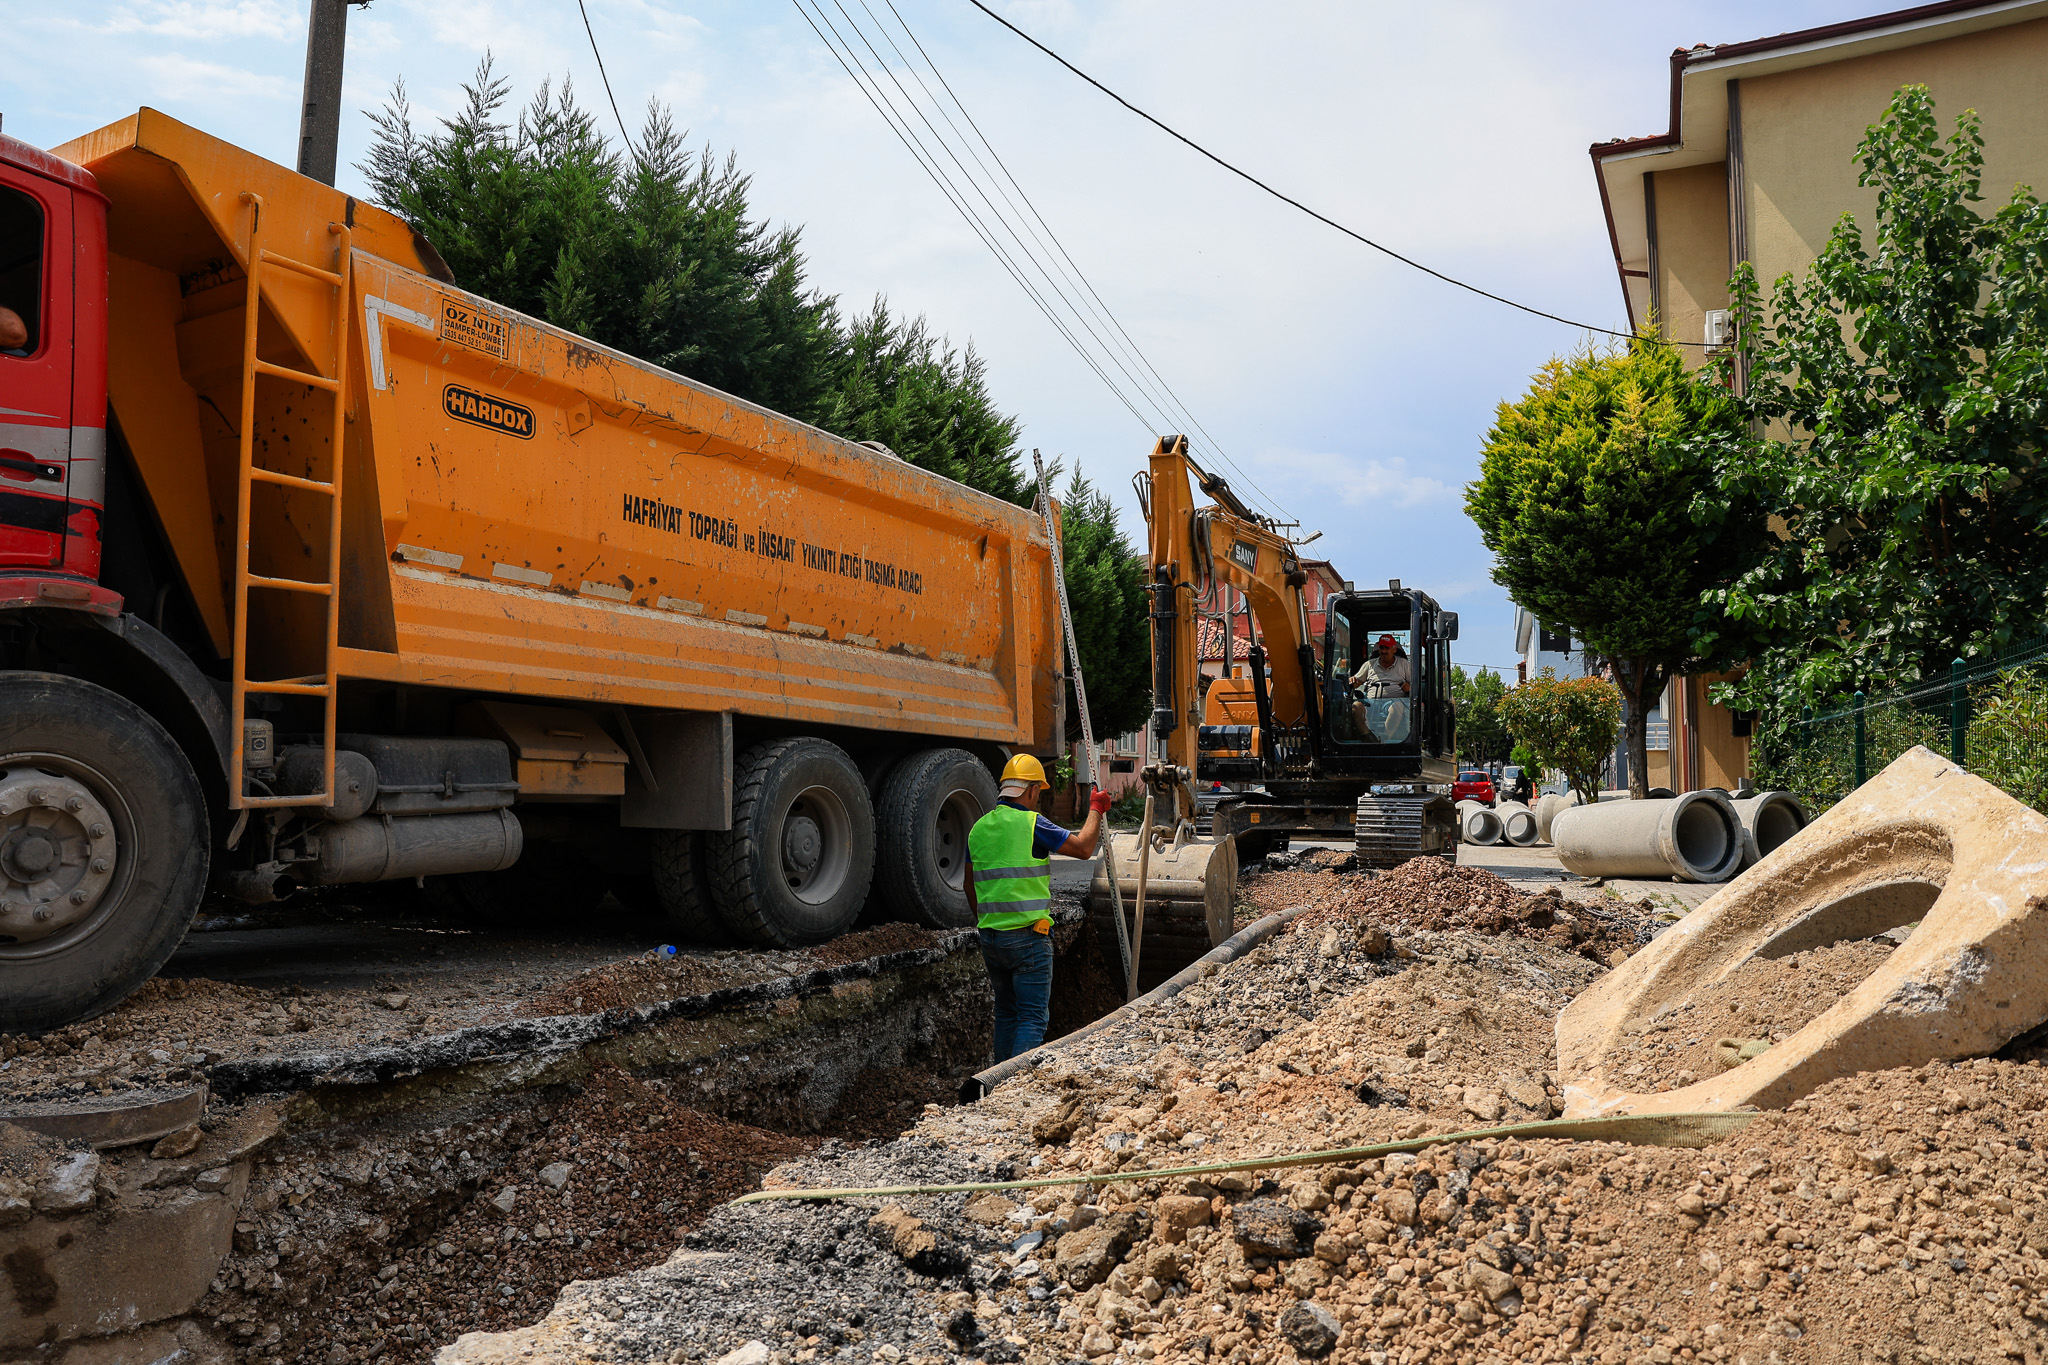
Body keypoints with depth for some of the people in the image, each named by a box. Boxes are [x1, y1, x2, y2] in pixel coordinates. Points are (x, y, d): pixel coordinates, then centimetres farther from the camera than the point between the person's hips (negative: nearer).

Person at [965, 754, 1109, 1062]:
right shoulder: (1030, 823, -12)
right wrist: (1096, 809, 8)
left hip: (990, 935, 7)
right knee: (1032, 1017, -2)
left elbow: (970, 885, 17)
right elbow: (1083, 847, -7)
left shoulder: (979, 828, 9)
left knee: (1006, 1013, 19)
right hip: (1028, 935, -7)